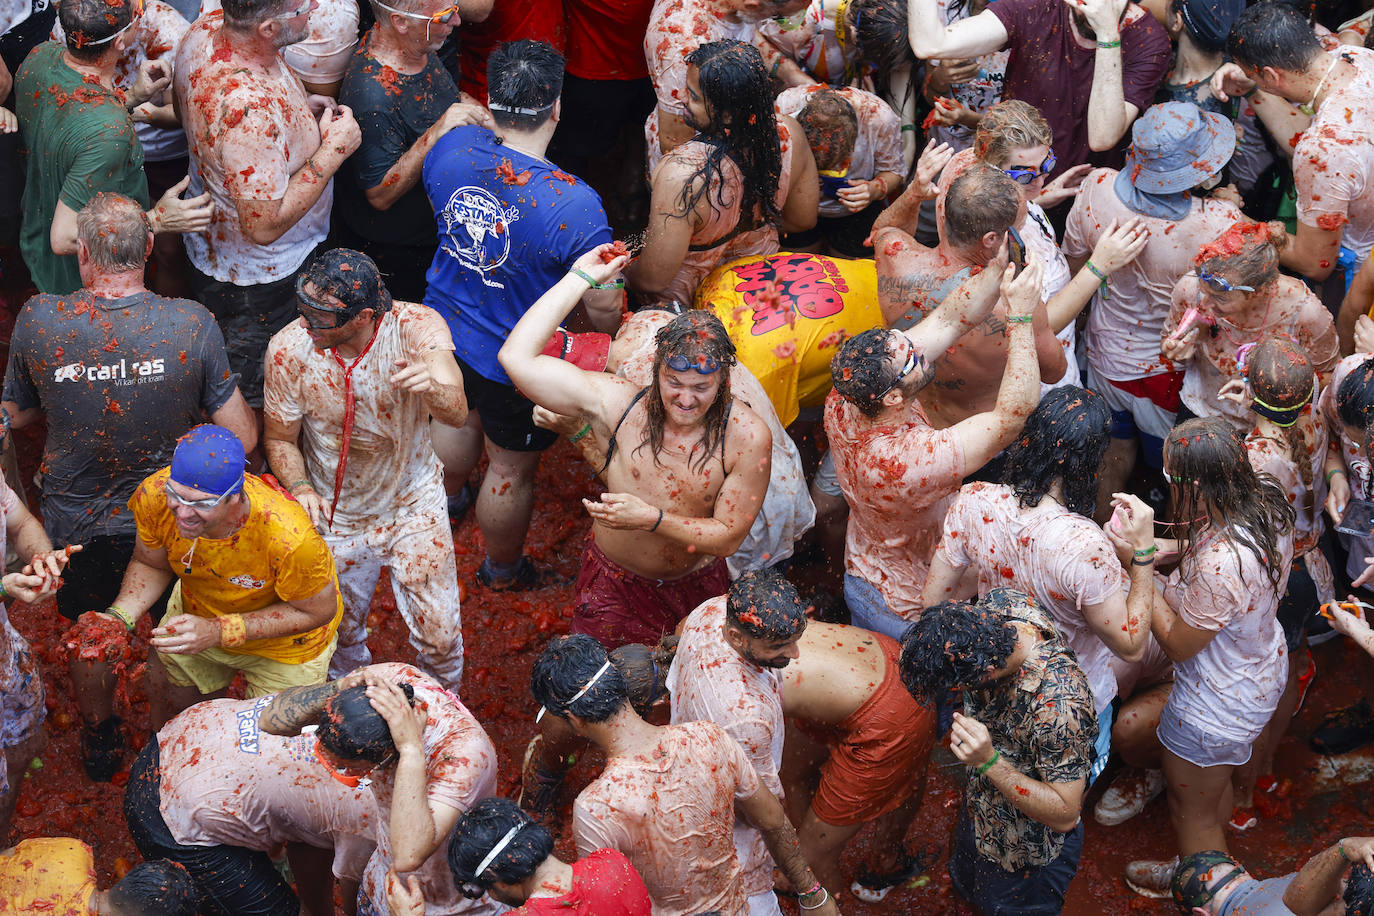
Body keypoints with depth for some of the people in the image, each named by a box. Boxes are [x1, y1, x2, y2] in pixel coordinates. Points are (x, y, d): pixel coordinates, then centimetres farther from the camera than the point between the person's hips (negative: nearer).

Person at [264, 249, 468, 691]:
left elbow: (457, 414, -41)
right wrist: (301, 489, -27)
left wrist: (434, 387, -65)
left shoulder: (417, 327, -27)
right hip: (334, 514, 1)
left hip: (413, 503, -1)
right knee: (342, 635, 20)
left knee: (440, 637, 3)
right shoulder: (289, 349, -23)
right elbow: (280, 438, -7)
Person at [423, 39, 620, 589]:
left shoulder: (452, 147, -19)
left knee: (459, 419, 36)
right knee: (511, 470, 21)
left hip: (443, 330, 6)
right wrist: (609, 343, -3)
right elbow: (604, 305, -25)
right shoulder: (572, 204, -35)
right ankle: (501, 569, 47)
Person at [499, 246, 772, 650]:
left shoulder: (747, 436, -22)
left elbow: (728, 537, -17)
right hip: (615, 584, 0)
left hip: (697, 586, 0)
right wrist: (580, 278, -20)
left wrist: (651, 518, -32)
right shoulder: (619, 404, -19)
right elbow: (517, 357, -22)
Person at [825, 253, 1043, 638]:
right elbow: (1014, 411, -38)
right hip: (914, 614, -7)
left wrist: (999, 266, -27)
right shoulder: (914, 459, -45)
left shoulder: (842, 404, -24)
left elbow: (947, 321, -20)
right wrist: (1020, 316, -38)